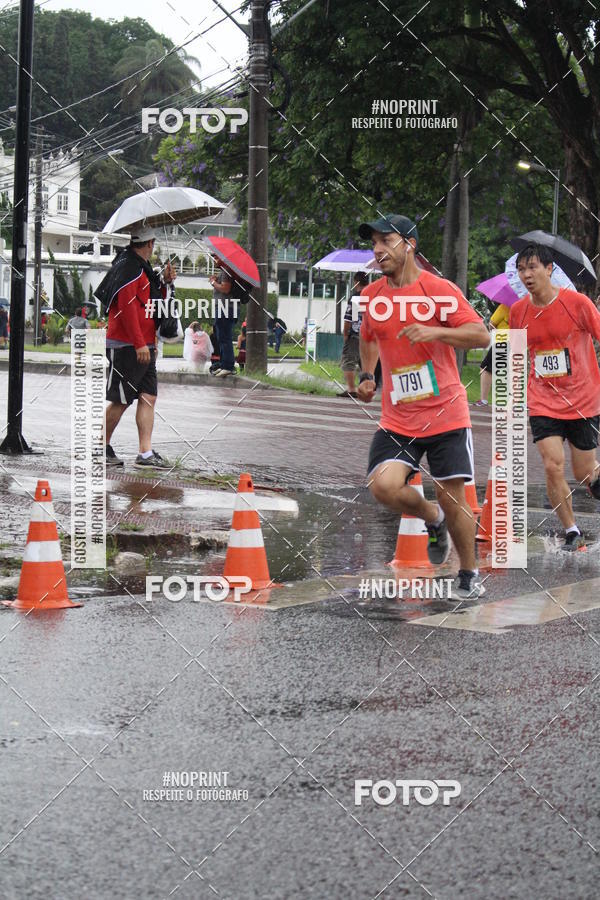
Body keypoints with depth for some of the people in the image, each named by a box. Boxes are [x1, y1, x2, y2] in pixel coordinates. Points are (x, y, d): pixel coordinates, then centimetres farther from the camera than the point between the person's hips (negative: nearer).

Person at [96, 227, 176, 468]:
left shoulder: (142, 269, 18)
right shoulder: (128, 269, -13)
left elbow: (154, 303, 27)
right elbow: (127, 307, -20)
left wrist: (164, 282, 10)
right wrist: (139, 344, -22)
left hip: (144, 347, 10)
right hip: (126, 346, -10)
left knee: (148, 398, 3)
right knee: (120, 401, -4)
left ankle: (146, 453, 1)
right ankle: (101, 448, 8)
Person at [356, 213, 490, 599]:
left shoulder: (439, 289, -9)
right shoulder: (371, 295, 6)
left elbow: (482, 336, -14)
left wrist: (434, 332, -26)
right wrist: (367, 374, 15)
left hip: (446, 415, -3)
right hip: (397, 419, 4)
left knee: (452, 498, 0)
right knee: (384, 487, -18)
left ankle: (470, 576, 21)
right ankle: (432, 517, 14)